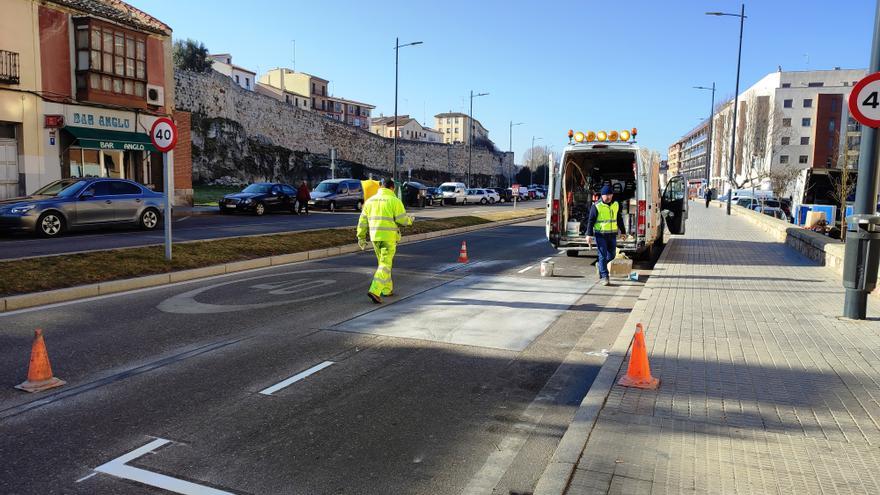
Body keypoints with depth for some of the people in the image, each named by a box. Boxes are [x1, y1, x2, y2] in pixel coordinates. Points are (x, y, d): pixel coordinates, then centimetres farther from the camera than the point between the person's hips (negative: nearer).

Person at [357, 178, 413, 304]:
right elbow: (403, 219, -10)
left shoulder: (370, 200, 9)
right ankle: (375, 291, -19)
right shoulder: (394, 201, -7)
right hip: (389, 237, -6)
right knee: (385, 265, -5)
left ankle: (387, 290, 28)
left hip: (375, 237, 6)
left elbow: (363, 221, 8)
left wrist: (361, 237, 11)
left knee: (383, 262, 20)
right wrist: (410, 220, 13)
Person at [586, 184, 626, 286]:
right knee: (603, 255, -5)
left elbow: (619, 219, 17)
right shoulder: (596, 206, -8)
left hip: (612, 234, 5)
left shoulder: (616, 205, 8)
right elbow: (590, 221, -8)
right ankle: (605, 276, -2)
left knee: (612, 255, 11)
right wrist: (589, 234, -14)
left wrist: (623, 232, 18)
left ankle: (600, 265, 37)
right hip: (600, 235, -5)